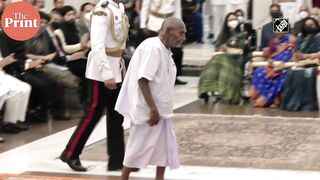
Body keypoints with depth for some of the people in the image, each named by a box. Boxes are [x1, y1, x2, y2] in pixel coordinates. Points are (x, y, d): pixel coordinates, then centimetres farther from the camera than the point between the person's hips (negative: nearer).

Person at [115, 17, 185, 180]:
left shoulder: (164, 50, 10)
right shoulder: (153, 48, -20)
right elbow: (143, 79, -26)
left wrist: (157, 109, 17)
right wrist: (153, 109, -26)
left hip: (160, 110, 10)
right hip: (147, 110, -10)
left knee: (165, 148, 11)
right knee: (139, 147, 1)